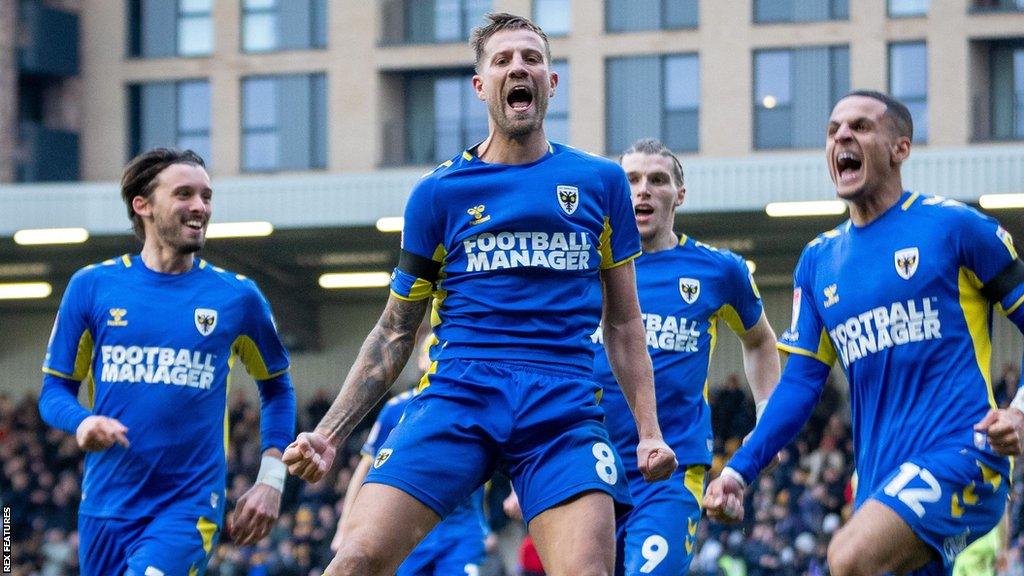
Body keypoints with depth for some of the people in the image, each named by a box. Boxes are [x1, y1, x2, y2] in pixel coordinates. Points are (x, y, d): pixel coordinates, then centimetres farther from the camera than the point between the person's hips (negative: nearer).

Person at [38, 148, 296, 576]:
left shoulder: (237, 296, 3)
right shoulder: (92, 286, 3)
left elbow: (276, 386, 16)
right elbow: (55, 388, 8)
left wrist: (271, 480, 6)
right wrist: (81, 422, -14)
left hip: (189, 507, -2)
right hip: (106, 504, 2)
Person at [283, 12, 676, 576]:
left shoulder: (601, 182, 13)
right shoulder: (439, 192, 11)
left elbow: (622, 323, 18)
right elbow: (394, 332, 15)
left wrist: (649, 430, 9)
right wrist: (327, 434, 6)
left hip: (563, 408, 0)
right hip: (458, 395, 0)